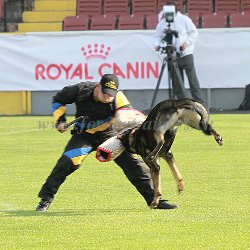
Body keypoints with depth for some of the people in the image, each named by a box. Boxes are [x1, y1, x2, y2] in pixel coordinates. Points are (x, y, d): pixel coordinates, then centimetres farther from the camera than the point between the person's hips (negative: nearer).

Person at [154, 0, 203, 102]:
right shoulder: (162, 23, 7)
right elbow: (158, 37, 11)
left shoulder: (184, 19, 0)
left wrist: (187, 42, -12)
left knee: (192, 79, -6)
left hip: (186, 53, -3)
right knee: (176, 82, 2)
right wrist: (157, 45, -10)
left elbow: (194, 33, 3)